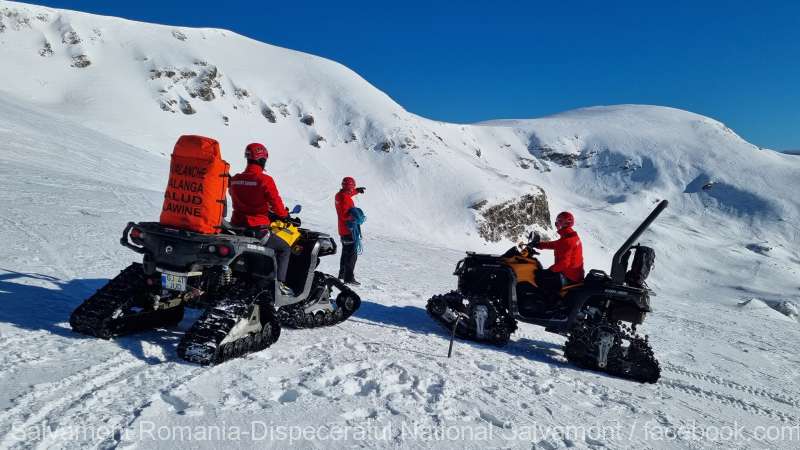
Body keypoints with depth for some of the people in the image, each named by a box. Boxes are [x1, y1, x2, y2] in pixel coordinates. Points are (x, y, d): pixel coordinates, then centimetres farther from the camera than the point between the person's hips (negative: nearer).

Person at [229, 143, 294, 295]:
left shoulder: (235, 180, 6)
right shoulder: (265, 180, -13)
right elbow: (276, 203, -12)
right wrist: (284, 215, 11)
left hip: (236, 226, 6)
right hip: (257, 229, -6)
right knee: (284, 249, 13)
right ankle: (279, 283, 0)